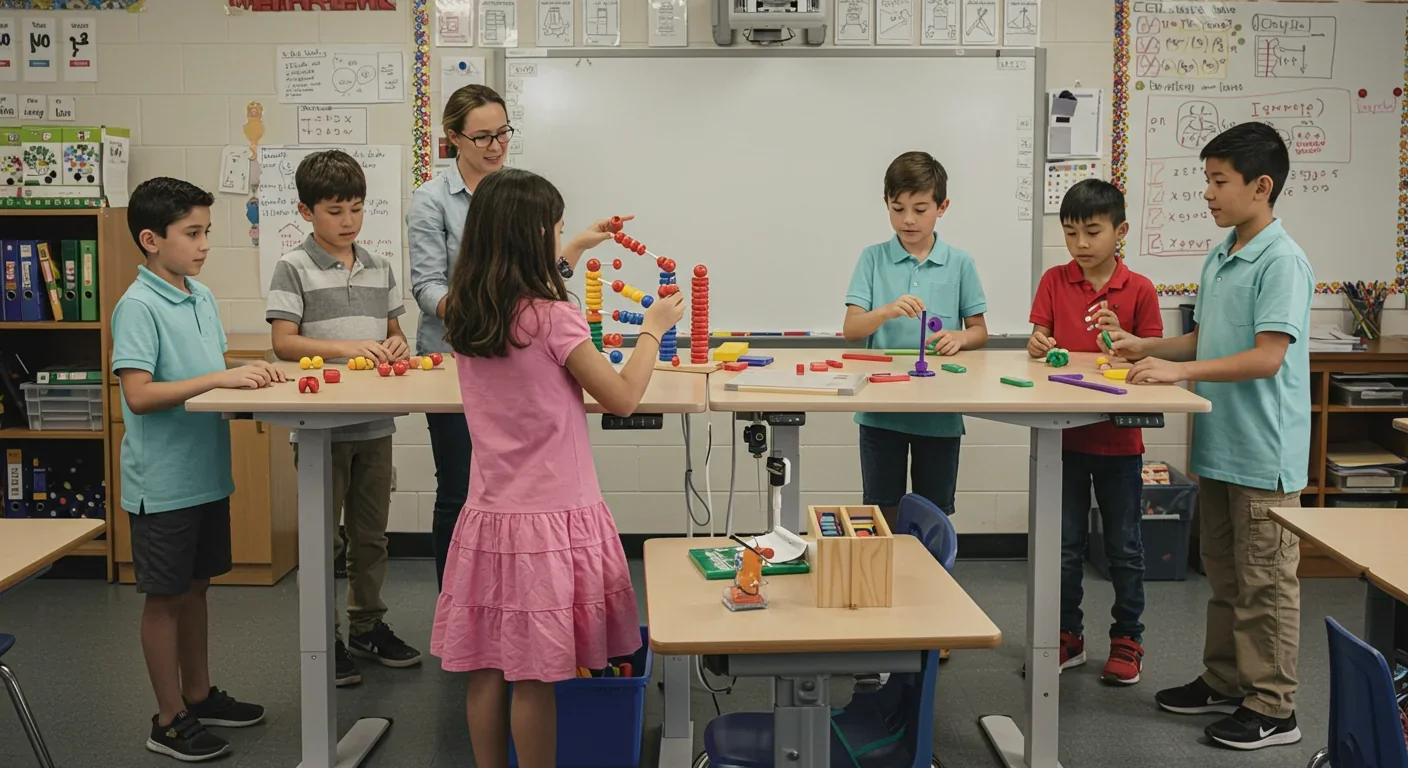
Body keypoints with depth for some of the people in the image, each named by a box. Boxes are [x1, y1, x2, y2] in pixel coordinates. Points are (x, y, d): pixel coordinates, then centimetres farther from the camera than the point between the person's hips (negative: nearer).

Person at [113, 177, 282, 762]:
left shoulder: (202, 297, 7)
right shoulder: (137, 307, -16)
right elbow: (139, 395, -24)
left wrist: (249, 371, -2)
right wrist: (218, 378, -28)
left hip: (207, 472, 8)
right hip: (162, 482, -7)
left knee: (196, 587, 19)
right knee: (165, 597, 5)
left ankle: (199, 695, 33)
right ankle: (170, 720, 17)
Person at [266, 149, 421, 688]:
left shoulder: (380, 269, 10)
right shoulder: (294, 269, -5)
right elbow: (284, 343, -12)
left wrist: (397, 347, -6)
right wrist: (347, 347, -24)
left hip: (375, 422, 5)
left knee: (371, 532, 14)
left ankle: (367, 626, 29)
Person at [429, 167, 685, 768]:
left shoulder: (463, 317, 5)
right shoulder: (554, 318, -15)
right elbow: (623, 398, -9)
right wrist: (653, 328, 4)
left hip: (489, 515, 6)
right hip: (550, 520, -6)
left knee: (486, 671, 11)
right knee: (534, 679, 2)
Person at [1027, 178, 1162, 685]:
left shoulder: (1139, 290, -4)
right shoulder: (1054, 282, 2)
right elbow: (1039, 344, -1)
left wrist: (1121, 338, -22)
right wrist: (1038, 347, -24)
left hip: (1119, 437, -1)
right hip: (1065, 434, 2)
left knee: (1124, 545, 9)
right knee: (1065, 544, 10)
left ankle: (1127, 639, 23)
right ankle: (1067, 636, 24)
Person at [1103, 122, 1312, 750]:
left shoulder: (1281, 261, -16)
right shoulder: (1220, 257, 11)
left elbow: (1267, 357, -22)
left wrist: (1179, 370, -26)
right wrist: (1143, 347, 5)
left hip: (1263, 454, -8)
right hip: (1217, 446, 9)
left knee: (1265, 583, 2)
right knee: (1224, 575, 19)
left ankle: (1272, 709, 13)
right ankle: (1224, 681, 32)